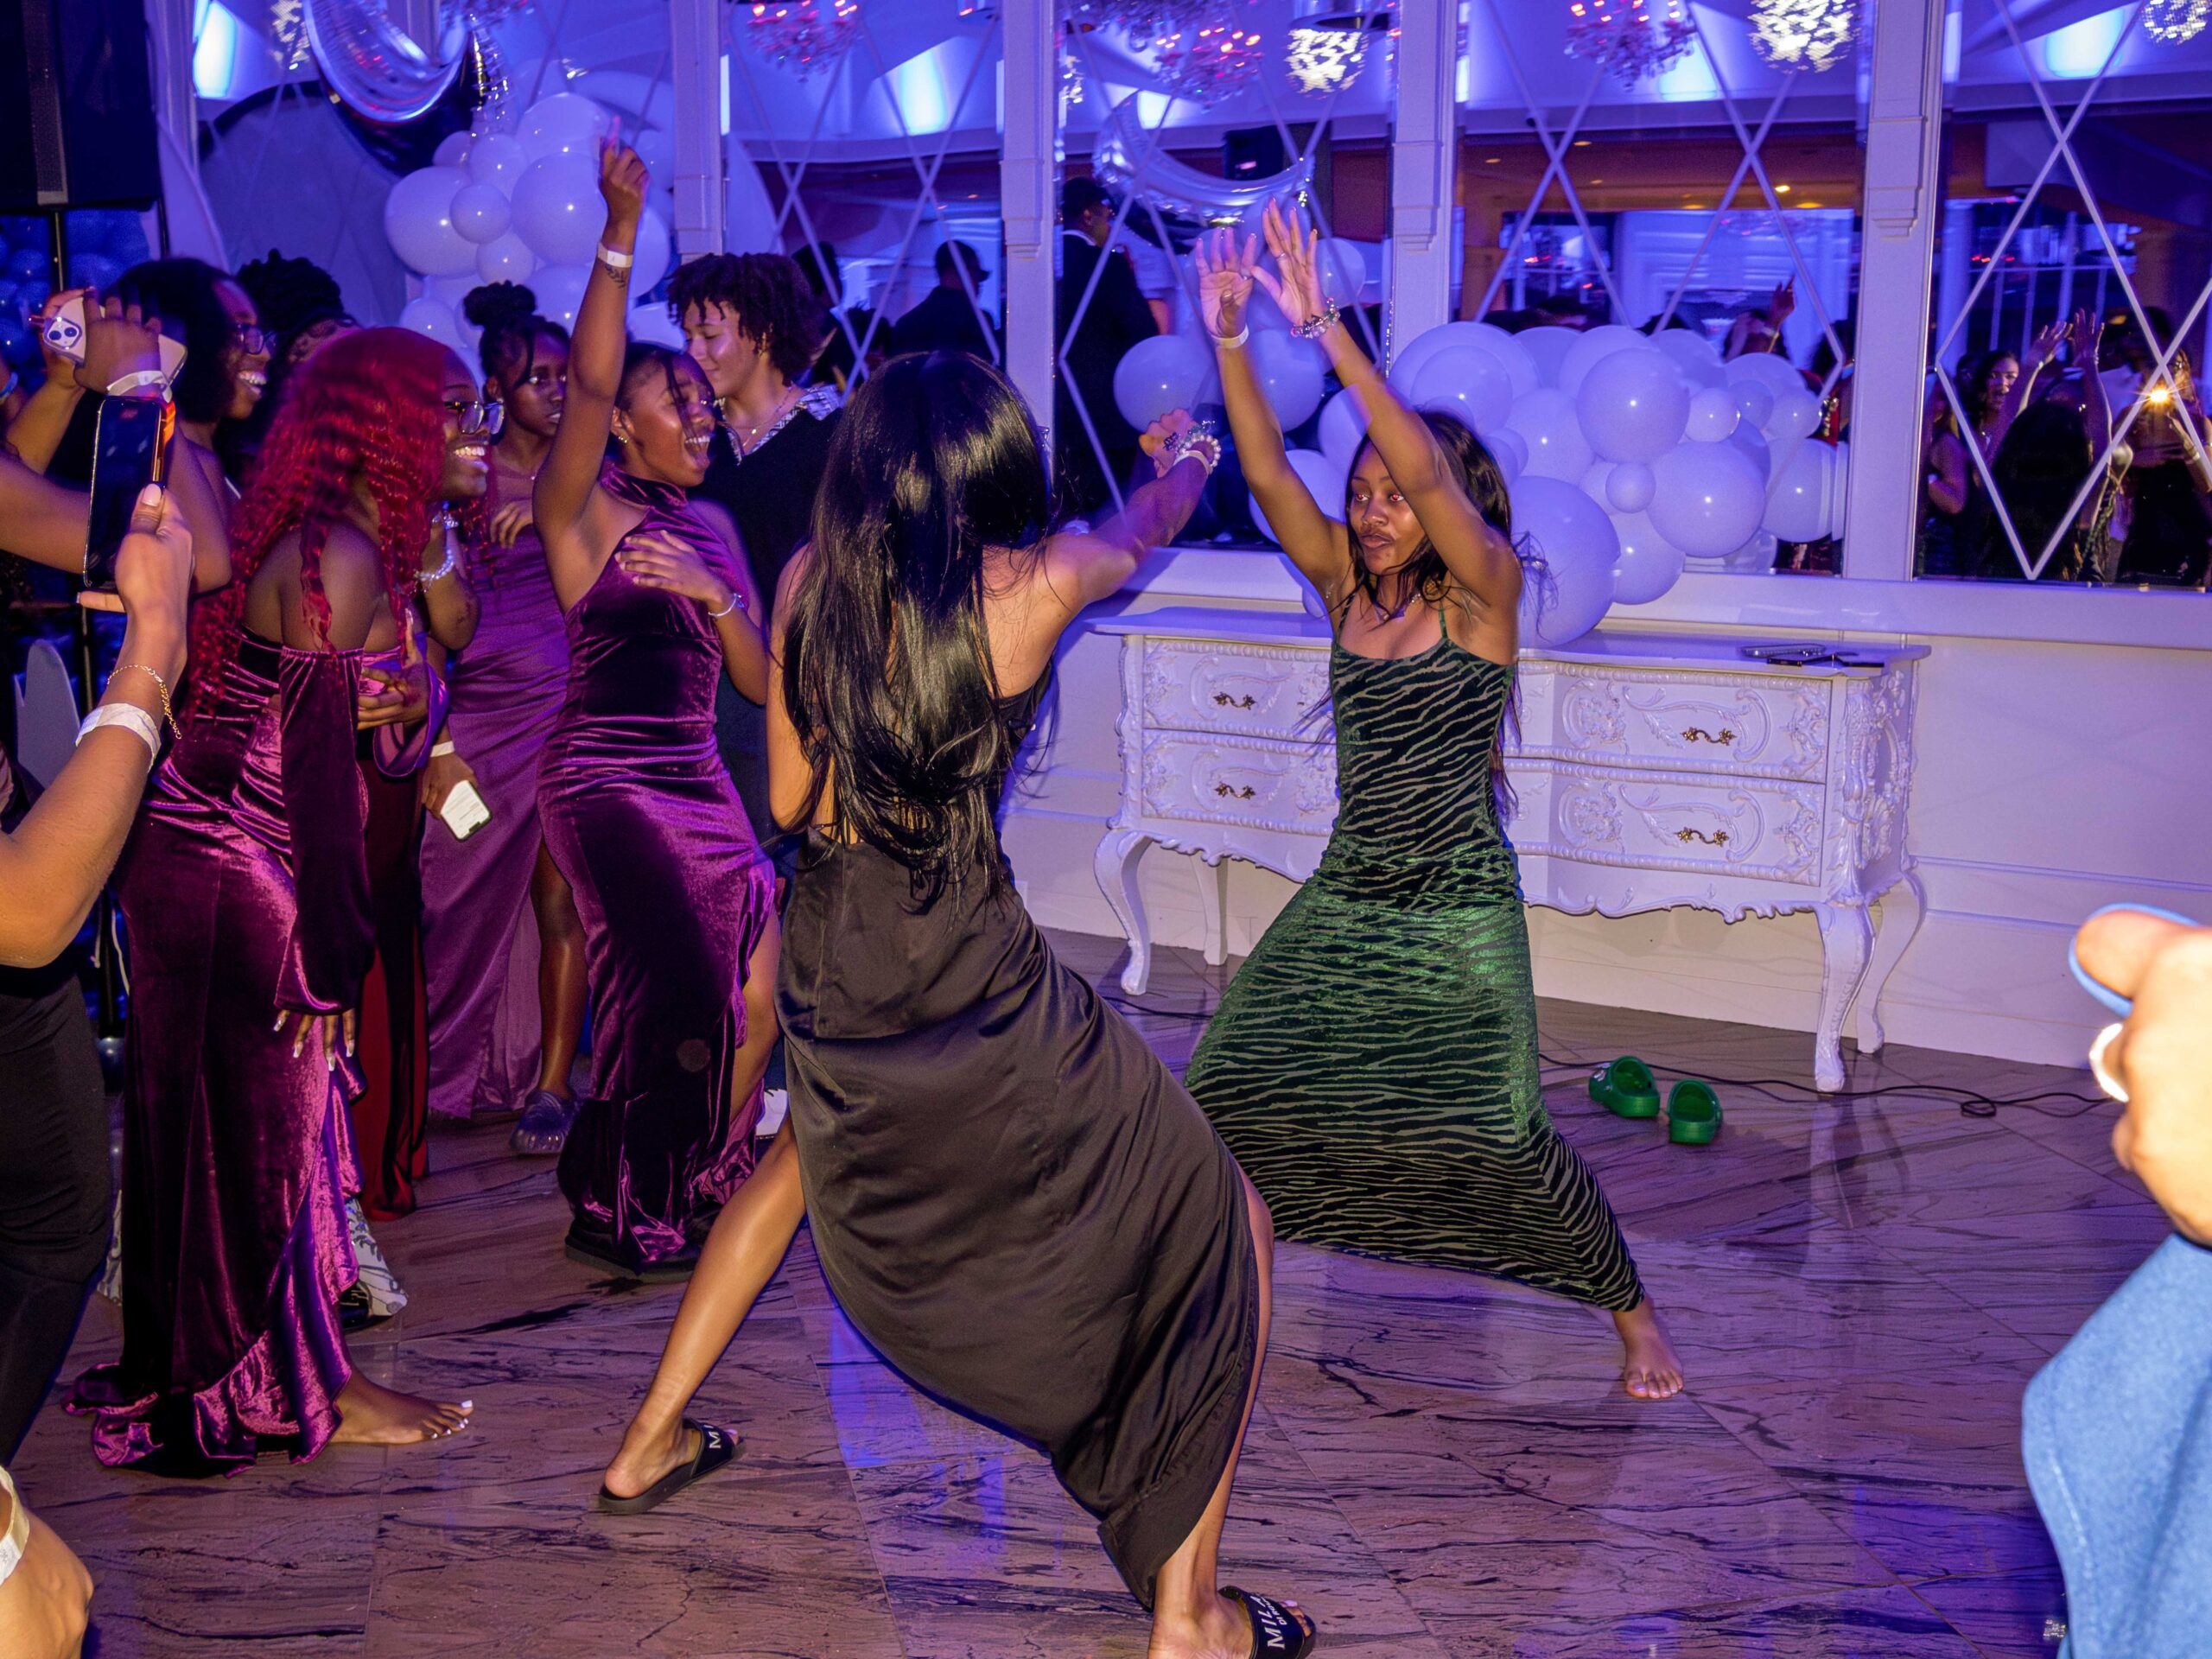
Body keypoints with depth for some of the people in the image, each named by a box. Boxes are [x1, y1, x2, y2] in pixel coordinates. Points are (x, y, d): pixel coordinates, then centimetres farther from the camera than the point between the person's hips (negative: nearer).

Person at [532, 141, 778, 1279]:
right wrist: (621, 233, -31)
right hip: (606, 777, -7)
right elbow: (587, 384, -25)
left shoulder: (712, 526, 13)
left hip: (699, 778, 7)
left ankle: (692, 1189, 24)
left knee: (753, 982, 4)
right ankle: (619, 1215, 9)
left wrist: (712, 592, -10)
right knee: (673, 987, -9)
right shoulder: (583, 508, -6)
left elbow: (759, 681, 8)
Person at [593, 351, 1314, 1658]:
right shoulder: (1034, 585, -11)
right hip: (973, 975, -6)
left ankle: (652, 1441, 47)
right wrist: (1184, 458, 35)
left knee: (816, 1146, 39)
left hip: (829, 966, 6)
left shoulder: (809, 583, 0)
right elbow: (1148, 523, 13)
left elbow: (791, 799, 8)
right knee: (1227, 1237, 8)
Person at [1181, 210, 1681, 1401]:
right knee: (1222, 1091, 3)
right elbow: (1268, 471, -6)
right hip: (1344, 897, 5)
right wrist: (1227, 340, -18)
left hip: (1458, 911, -5)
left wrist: (1328, 333, -32)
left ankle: (1632, 1314, 14)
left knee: (1504, 1135, -8)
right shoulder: (1346, 587, 4)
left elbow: (1426, 470, -26)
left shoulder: (1486, 594, -10)